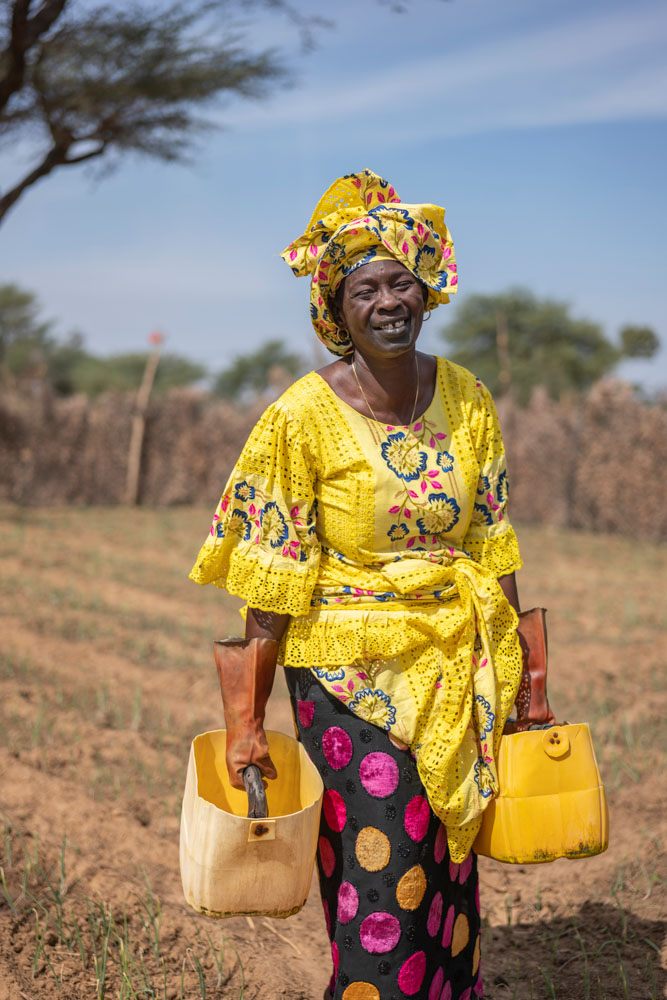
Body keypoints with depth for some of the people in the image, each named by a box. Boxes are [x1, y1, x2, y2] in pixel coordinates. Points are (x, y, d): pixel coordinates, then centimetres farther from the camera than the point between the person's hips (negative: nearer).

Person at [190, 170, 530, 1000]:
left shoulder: (467, 399, 0)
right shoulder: (303, 417, -12)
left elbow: (493, 551, 6)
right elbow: (272, 585, -11)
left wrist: (520, 679, 8)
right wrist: (245, 720, -10)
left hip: (456, 672, 4)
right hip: (352, 676, -4)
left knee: (450, 879, 15)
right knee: (382, 886, 0)